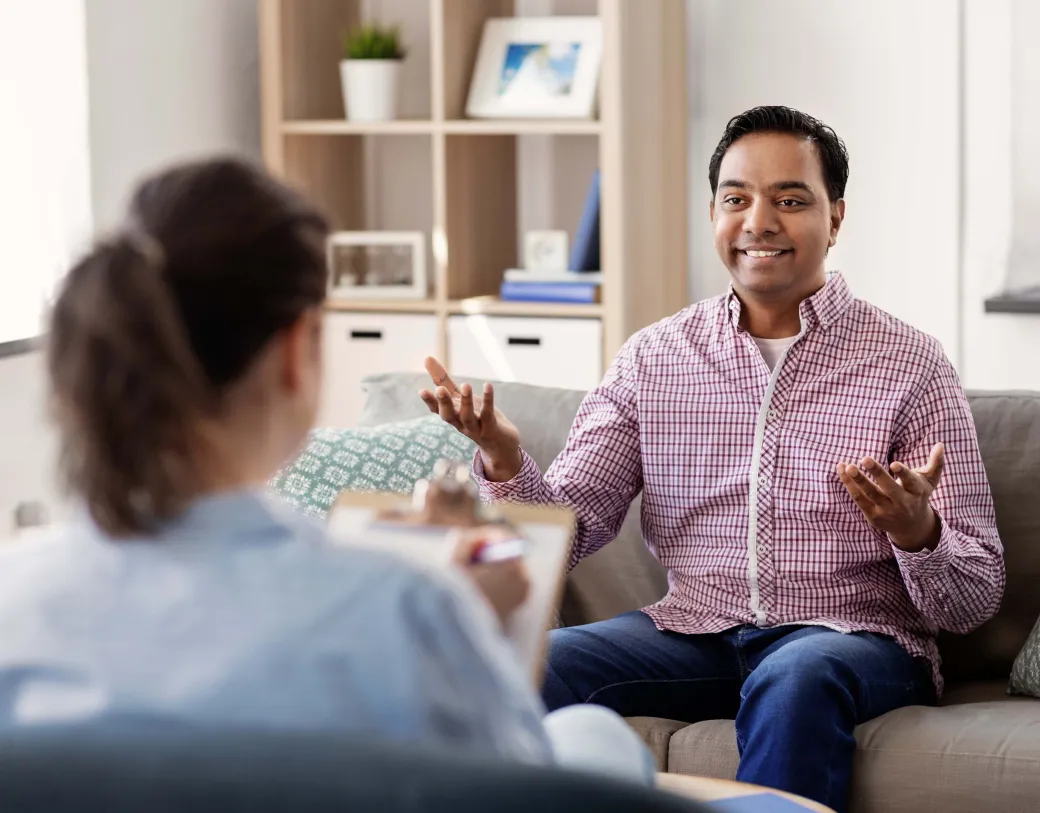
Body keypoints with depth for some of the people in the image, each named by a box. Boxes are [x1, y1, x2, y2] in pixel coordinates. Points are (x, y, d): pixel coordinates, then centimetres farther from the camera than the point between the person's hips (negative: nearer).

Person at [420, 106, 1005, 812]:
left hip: (854, 640, -2)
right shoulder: (652, 358, 10)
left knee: (795, 680, -37)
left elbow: (975, 600, -1)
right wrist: (504, 460, -17)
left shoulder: (909, 363, 0)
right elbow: (568, 532, 4)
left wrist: (917, 533, -24)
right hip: (694, 632, 3)